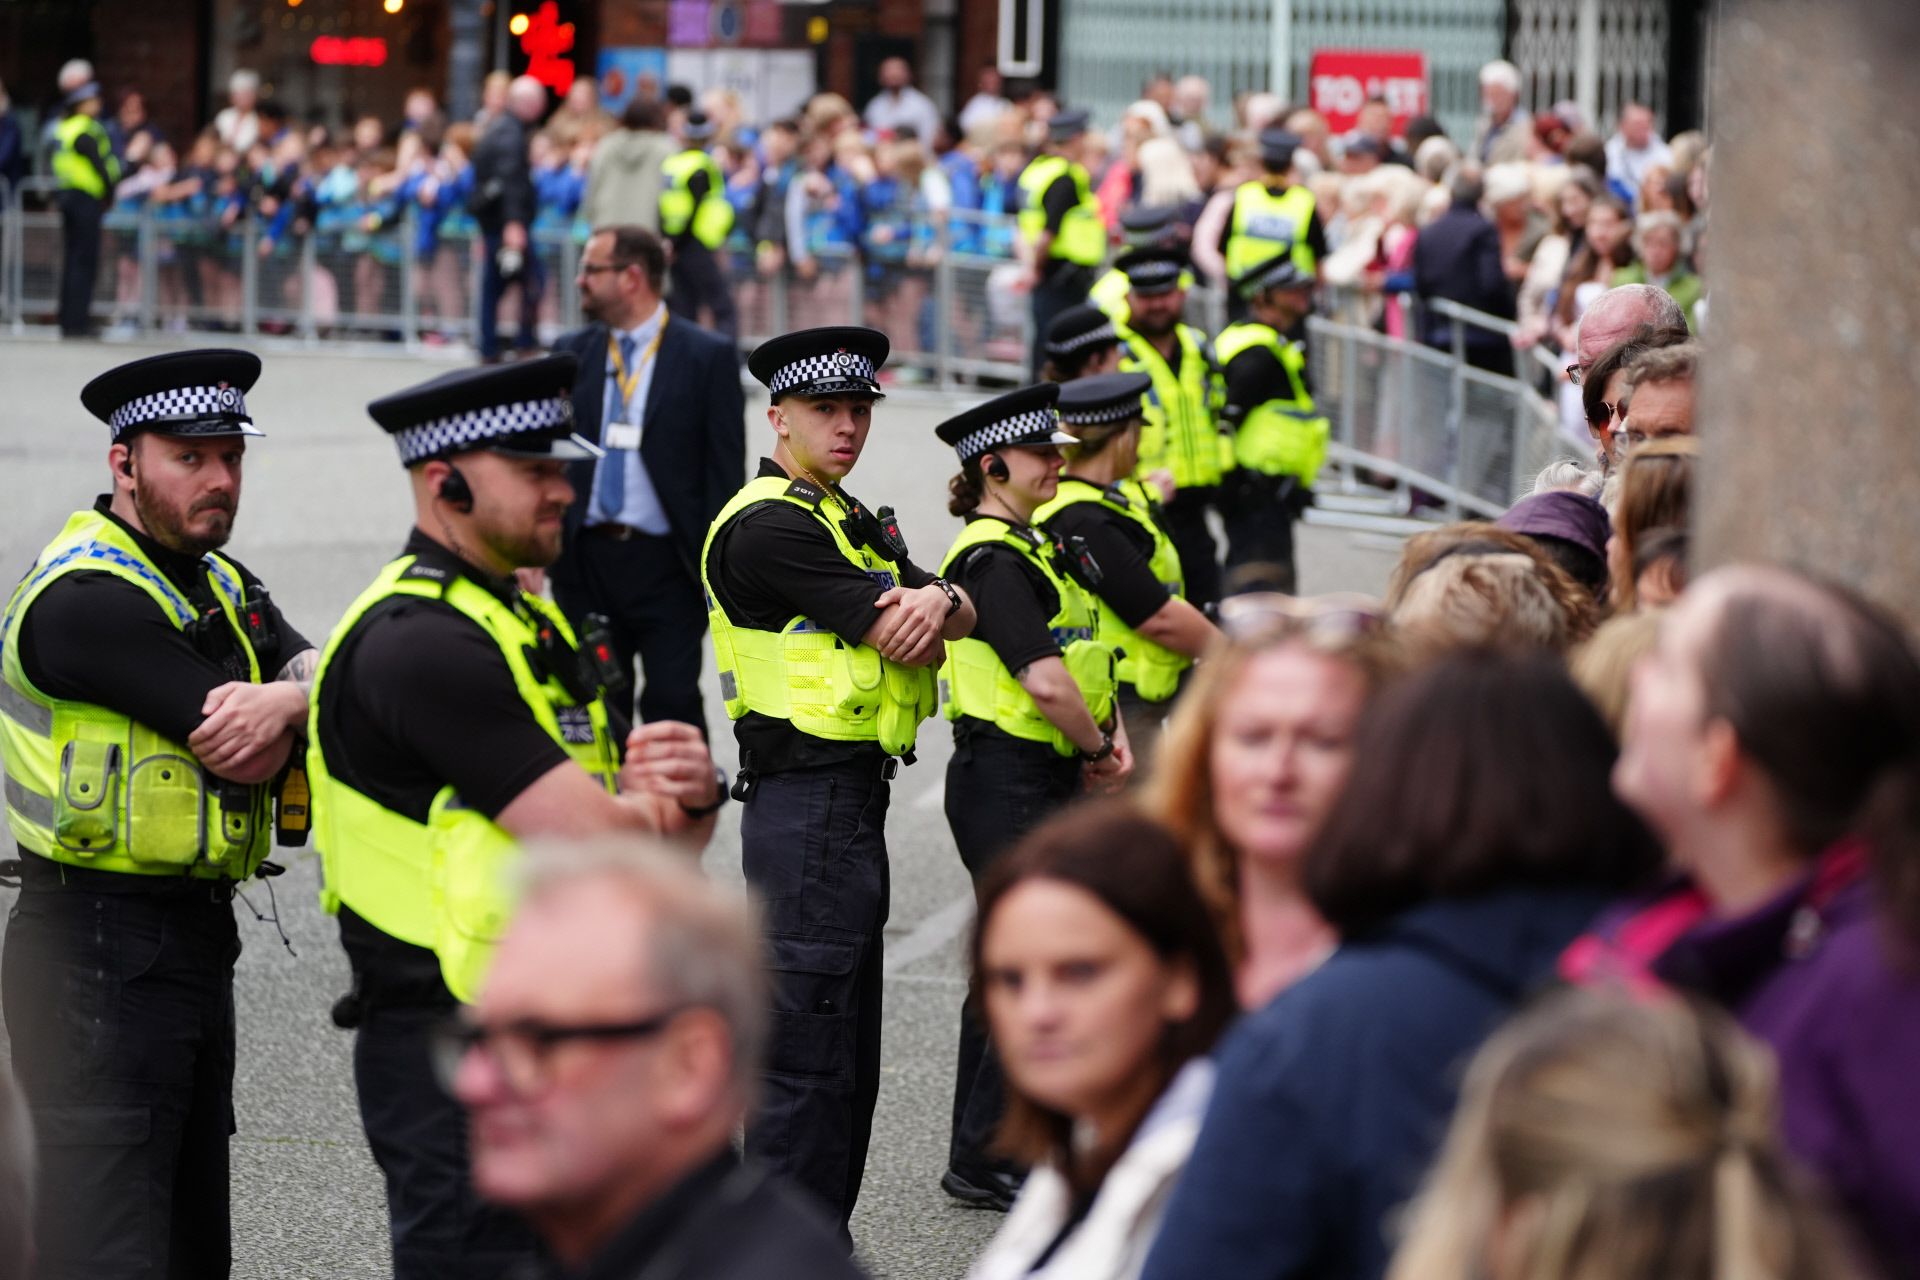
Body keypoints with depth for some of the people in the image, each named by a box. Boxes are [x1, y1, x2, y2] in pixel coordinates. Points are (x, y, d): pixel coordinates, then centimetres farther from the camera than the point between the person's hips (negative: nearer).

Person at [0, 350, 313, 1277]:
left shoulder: (221, 584, 14)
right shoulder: (87, 598, -17)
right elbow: (239, 750, -21)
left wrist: (282, 703, -19)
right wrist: (303, 695, -2)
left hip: (197, 944, 10)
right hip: (99, 955, -10)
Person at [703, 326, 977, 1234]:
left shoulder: (850, 519, 18)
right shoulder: (767, 527, -14)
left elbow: (964, 618, 6)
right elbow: (899, 640, -18)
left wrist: (937, 602, -16)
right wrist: (919, 613, 3)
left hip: (852, 798, 10)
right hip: (806, 804, -10)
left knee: (846, 1056, 15)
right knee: (807, 1054, -8)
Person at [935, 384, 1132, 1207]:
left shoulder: (1034, 548, 16)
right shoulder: (994, 560, -16)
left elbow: (1089, 653, 21)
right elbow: (1045, 681, -24)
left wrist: (1110, 735, 5)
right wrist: (1099, 749, -9)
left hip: (1043, 782, 10)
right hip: (1009, 779, -10)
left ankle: (979, 1153, 24)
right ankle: (985, 1161, 0)